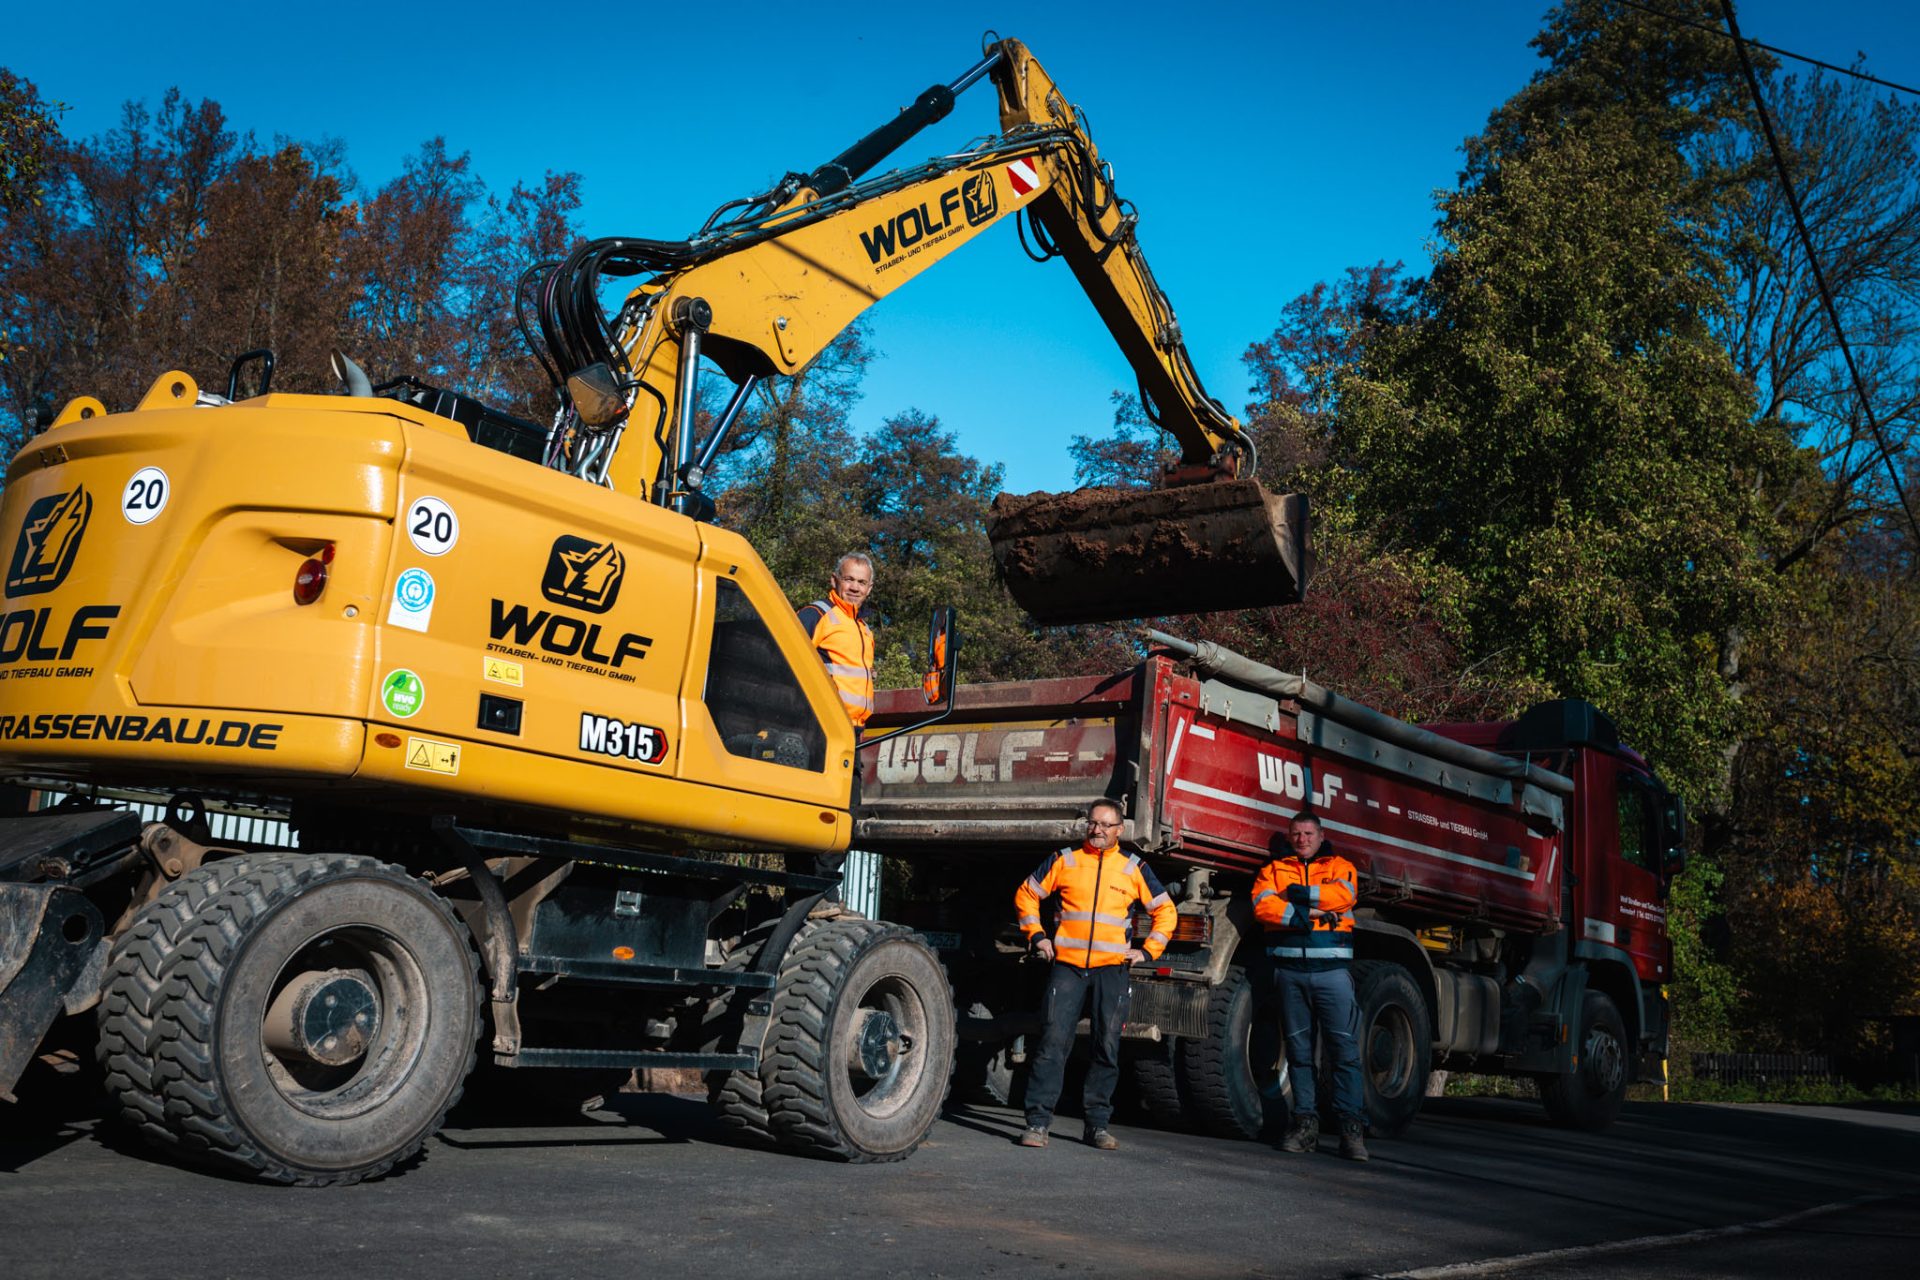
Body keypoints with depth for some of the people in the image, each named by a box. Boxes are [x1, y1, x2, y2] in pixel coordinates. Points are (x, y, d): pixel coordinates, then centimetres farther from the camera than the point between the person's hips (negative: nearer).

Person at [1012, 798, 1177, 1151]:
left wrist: (1148, 951, 8)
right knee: (1053, 1041, -7)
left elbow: (1165, 910, 16)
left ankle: (1097, 1124, 12)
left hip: (1112, 968, 1)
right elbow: (1026, 894, 16)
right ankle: (1038, 1121, -4)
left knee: (1107, 1048, 3)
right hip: (1067, 964, -1)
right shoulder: (1064, 861, 7)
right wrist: (1037, 936, 9)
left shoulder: (1133, 868, 8)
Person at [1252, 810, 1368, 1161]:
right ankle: (1305, 1123, 9)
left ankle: (1352, 1126, -7)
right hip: (1289, 970, 2)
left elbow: (1342, 895, -9)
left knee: (1346, 1048, -8)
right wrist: (1313, 913, -10)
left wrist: (1297, 894, -5)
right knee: (1298, 1049, 4)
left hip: (1332, 969, -2)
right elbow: (1263, 906, -4)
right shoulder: (1273, 870, 16)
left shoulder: (1340, 866, 13)